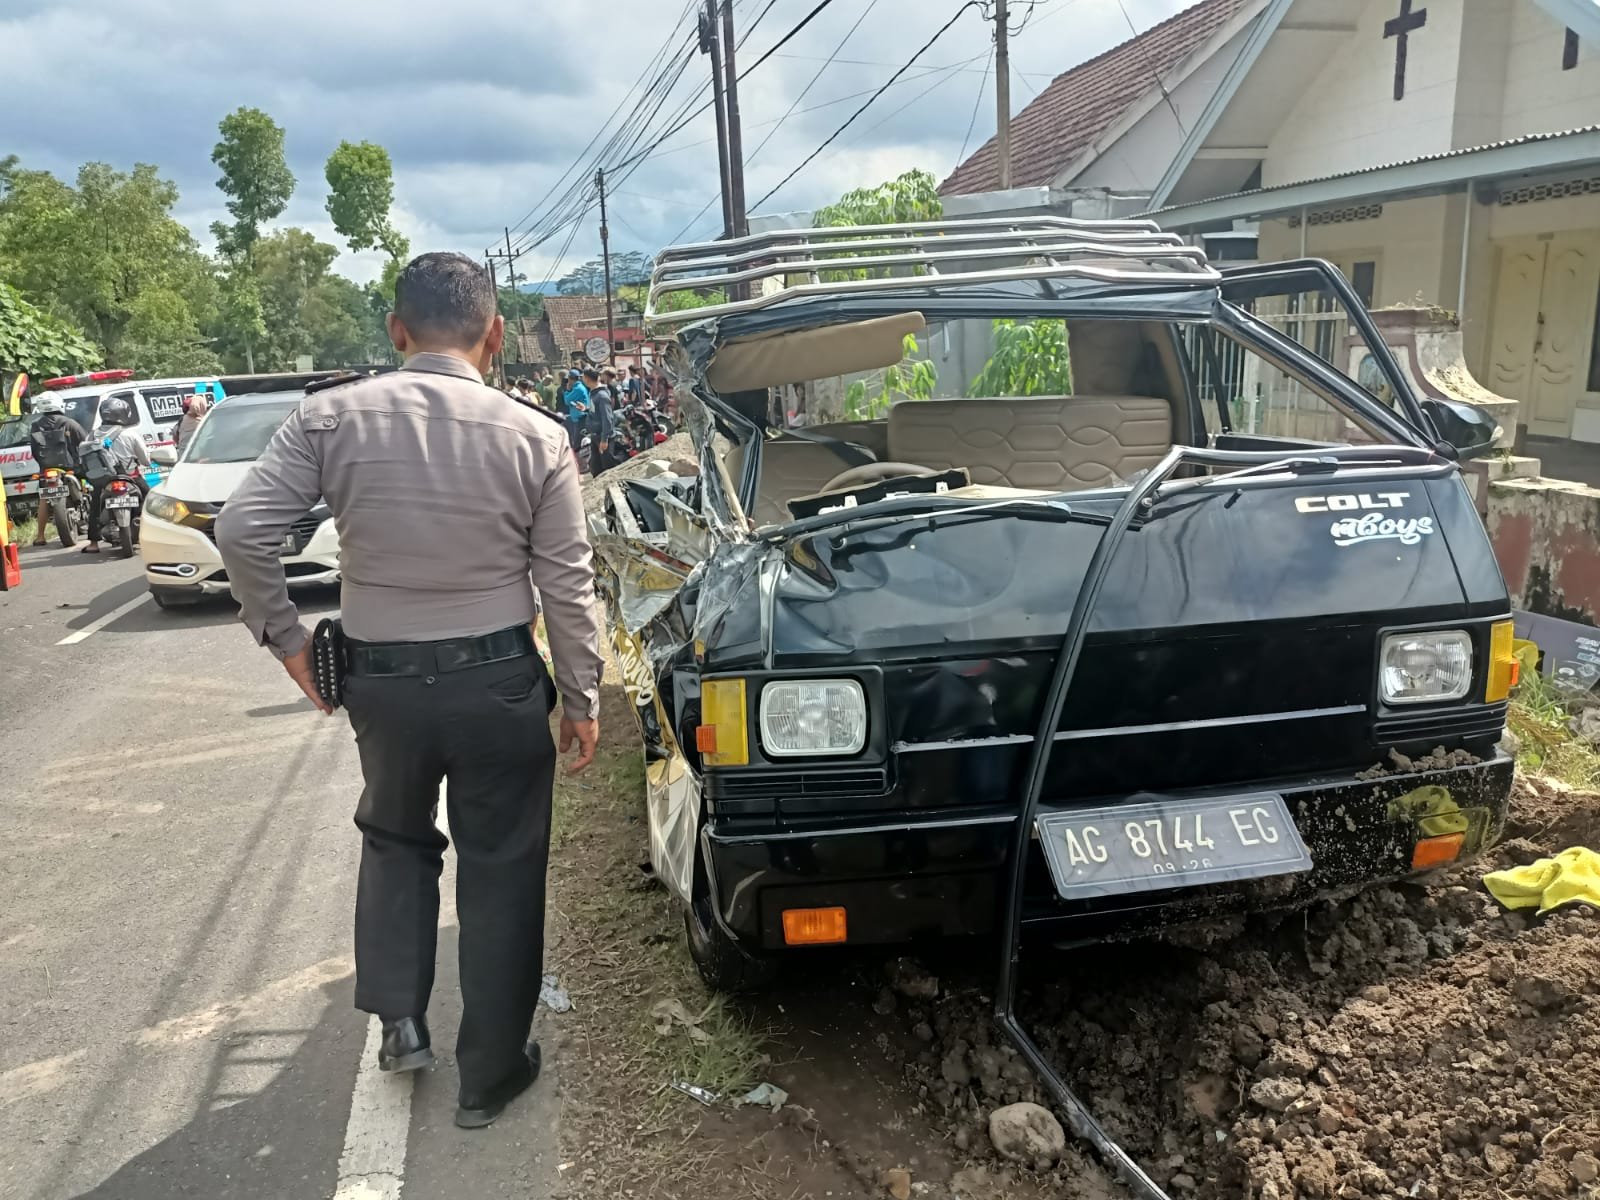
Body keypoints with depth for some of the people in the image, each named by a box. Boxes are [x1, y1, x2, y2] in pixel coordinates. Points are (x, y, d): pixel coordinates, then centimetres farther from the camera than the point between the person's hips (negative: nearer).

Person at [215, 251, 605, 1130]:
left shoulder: (330, 416, -6)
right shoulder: (535, 436, -10)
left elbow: (241, 530, -10)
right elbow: (567, 585, -6)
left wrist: (283, 635, 3)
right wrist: (582, 698, 4)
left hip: (379, 679, 2)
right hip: (498, 680, -1)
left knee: (395, 837, 29)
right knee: (500, 869, 13)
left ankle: (397, 1017, 22)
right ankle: (489, 1075, 25)